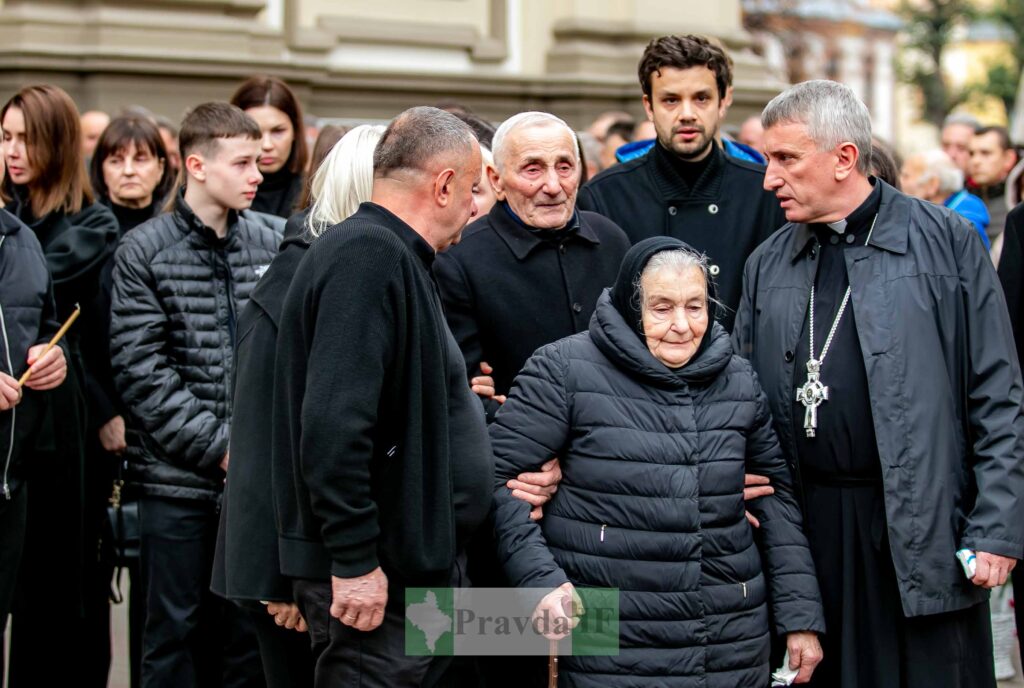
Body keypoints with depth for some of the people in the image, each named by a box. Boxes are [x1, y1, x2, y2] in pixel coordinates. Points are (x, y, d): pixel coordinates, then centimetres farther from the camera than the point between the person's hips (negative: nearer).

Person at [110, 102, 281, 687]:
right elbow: (141, 369, -8)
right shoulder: (144, 252, -2)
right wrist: (216, 443, -12)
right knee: (177, 628, 4)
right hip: (177, 478, -3)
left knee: (250, 626, 8)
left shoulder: (272, 246, 7)